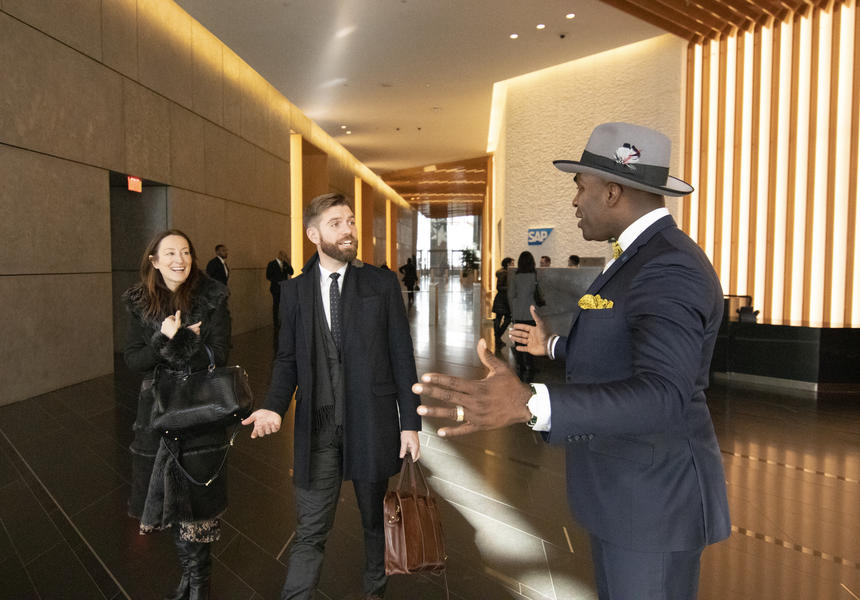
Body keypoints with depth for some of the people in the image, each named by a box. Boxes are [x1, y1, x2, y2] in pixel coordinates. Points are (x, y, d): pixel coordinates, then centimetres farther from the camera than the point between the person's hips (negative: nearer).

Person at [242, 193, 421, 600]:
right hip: (317, 428, 0)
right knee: (310, 532, 4)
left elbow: (402, 356, -1)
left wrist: (410, 422, -3)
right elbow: (288, 358, 8)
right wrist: (274, 406, -11)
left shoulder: (382, 283, -1)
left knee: (376, 520, 19)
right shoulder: (295, 290, 4)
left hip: (371, 424, 0)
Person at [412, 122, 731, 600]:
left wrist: (528, 406, -50)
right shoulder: (650, 260, 9)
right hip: (629, 484, 10)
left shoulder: (669, 269, -25)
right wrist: (555, 347, 32)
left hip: (653, 499, -10)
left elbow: (662, 398, -37)